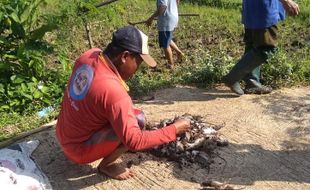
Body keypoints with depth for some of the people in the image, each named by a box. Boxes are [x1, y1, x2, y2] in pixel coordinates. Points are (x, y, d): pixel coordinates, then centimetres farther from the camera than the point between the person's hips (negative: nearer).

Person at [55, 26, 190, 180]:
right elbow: (134, 142, -28)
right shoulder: (112, 91, -32)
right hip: (78, 149, -8)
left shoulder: (90, 55, -9)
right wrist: (174, 130, -19)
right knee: (138, 119, -20)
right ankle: (106, 165, 0)